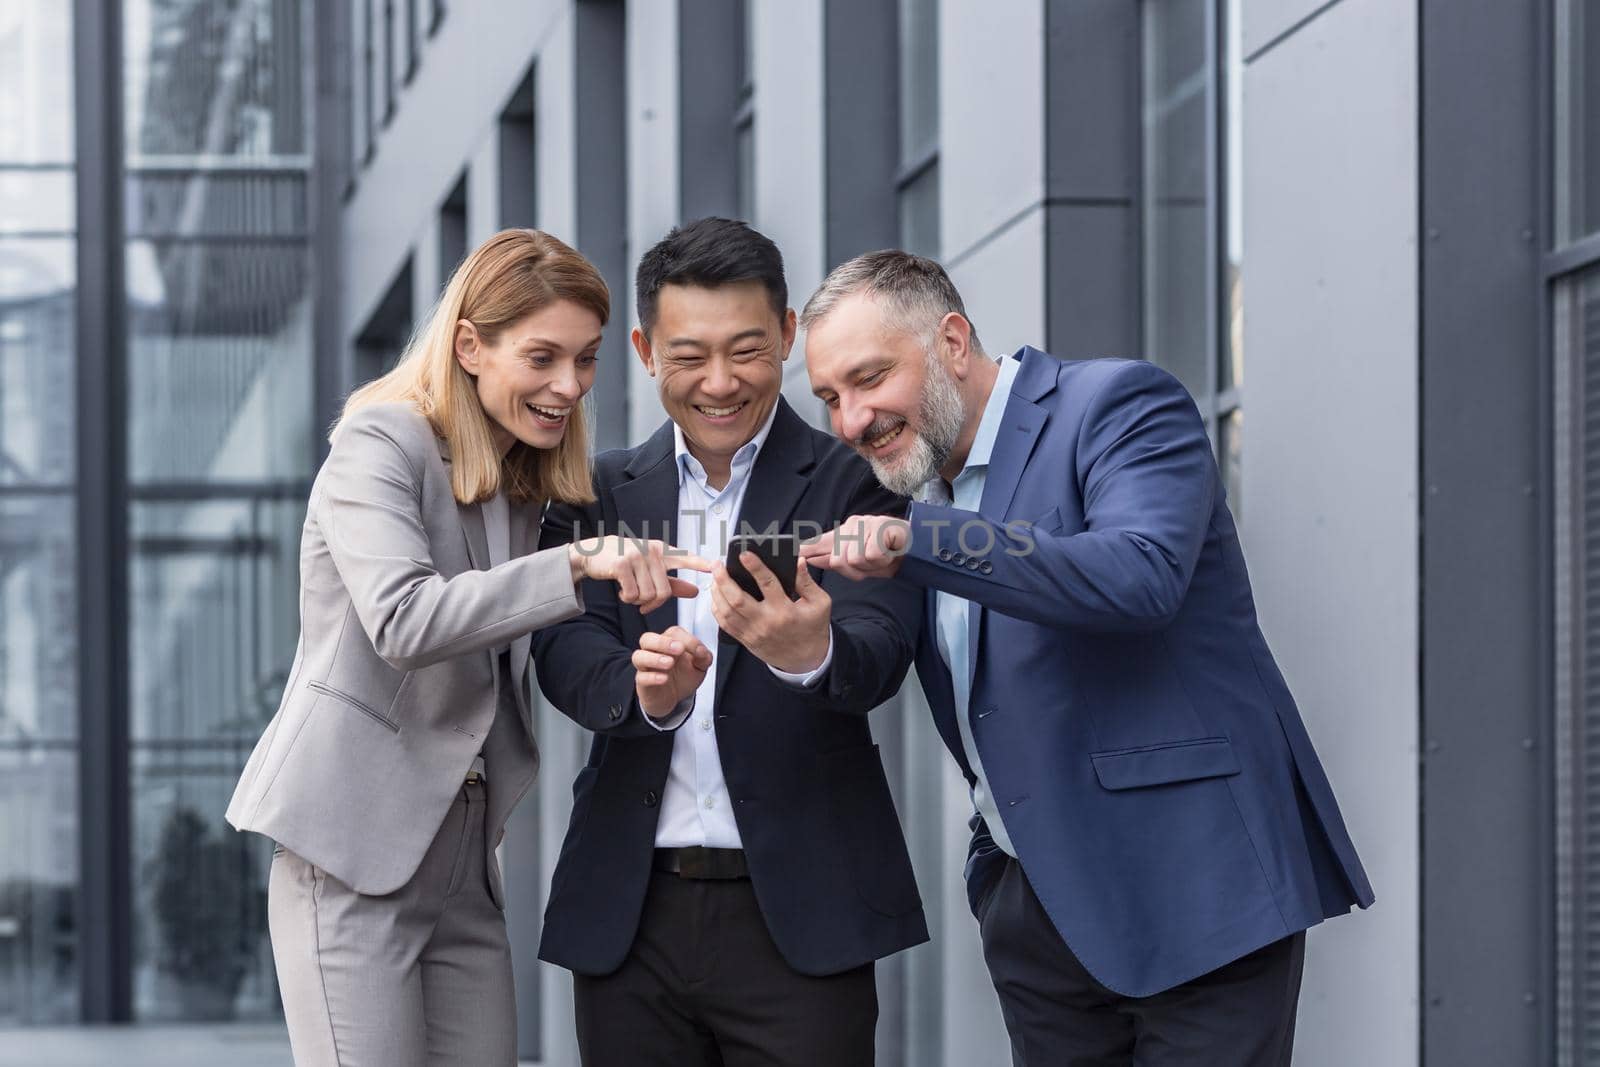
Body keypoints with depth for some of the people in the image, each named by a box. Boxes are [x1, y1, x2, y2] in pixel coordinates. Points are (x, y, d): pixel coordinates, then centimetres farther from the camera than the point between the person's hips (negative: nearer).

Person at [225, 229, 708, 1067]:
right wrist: (576, 568, -33)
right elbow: (403, 621, -25)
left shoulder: (524, 479, 15)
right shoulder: (379, 446, -9)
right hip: (358, 851, -7)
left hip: (464, 858, 7)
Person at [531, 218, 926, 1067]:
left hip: (797, 910, -3)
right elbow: (565, 651, -3)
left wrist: (811, 654, -37)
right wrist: (644, 692, -25)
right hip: (629, 916, 3)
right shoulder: (600, 493, 10)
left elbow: (880, 651, -14)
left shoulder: (852, 482, 1)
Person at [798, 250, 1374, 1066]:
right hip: (1035, 905, 7)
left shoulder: (1119, 405, -8)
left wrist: (916, 543, -29)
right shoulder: (924, 493, 16)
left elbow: (1143, 573, -27)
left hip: (1195, 884, -7)